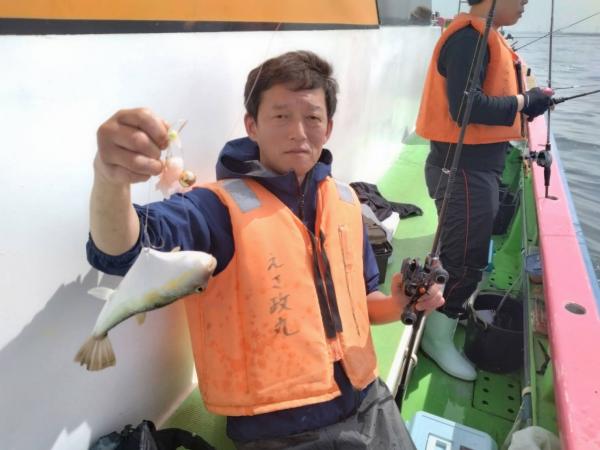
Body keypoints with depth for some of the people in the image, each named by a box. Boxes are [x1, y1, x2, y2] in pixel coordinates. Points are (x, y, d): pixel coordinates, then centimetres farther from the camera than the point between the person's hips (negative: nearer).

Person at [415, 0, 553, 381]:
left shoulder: (483, 35, 15)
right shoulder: (470, 37, -16)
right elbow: (466, 107, -25)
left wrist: (525, 103, 4)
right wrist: (525, 101, -14)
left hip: (478, 165, 10)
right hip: (465, 168, -10)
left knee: (465, 256, 20)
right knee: (466, 261, -1)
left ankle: (453, 310, 37)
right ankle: (437, 338, 16)